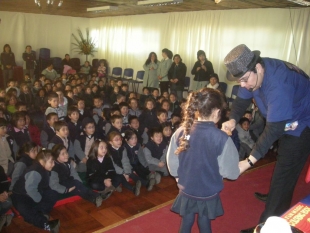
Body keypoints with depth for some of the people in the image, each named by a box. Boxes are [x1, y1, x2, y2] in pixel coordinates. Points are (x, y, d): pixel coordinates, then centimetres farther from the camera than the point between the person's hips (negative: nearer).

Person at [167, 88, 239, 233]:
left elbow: (172, 163, -3)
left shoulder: (180, 132, -14)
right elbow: (231, 173, -15)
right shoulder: (221, 138, -24)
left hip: (186, 190, 2)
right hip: (208, 193, -2)